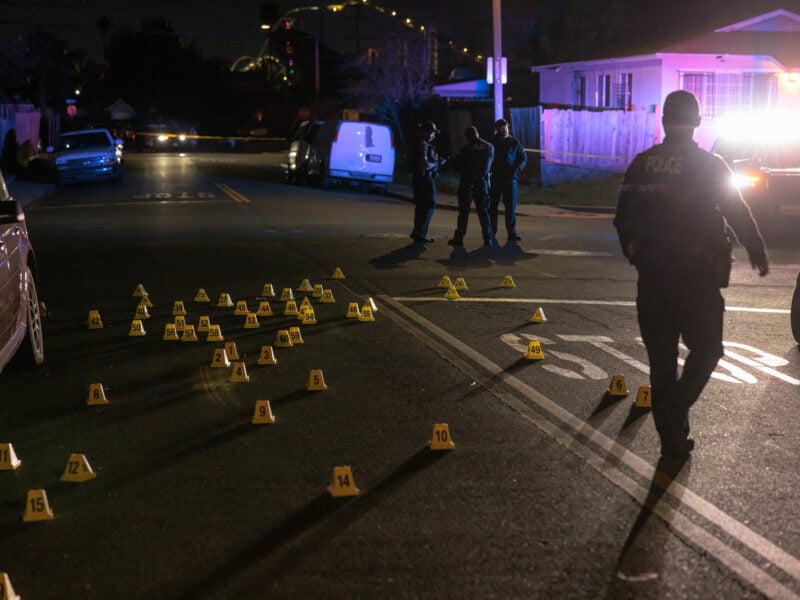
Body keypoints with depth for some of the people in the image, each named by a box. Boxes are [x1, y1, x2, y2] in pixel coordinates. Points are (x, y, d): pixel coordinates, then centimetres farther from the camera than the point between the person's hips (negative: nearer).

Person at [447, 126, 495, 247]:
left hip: (467, 182, -3)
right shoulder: (489, 147, 0)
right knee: (483, 211, 9)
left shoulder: (467, 148, -10)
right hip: (482, 182, 3)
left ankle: (459, 238, 4)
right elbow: (490, 164, 10)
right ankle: (488, 238, 5)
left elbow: (456, 164, -6)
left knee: (463, 211, 3)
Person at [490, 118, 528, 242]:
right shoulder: (492, 142, -1)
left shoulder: (514, 142, 3)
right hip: (495, 179, -1)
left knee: (511, 207, 1)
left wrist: (516, 169, -9)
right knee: (492, 207, 3)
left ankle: (511, 233, 6)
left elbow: (523, 158, 7)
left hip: (510, 179, 1)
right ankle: (491, 233, 11)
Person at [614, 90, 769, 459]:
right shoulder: (710, 165, -8)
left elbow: (623, 219, 8)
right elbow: (739, 216, -5)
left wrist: (632, 252, 25)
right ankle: (676, 409, -12)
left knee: (661, 359, 10)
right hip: (698, 277, -3)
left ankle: (671, 436, 13)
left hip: (652, 277, 3)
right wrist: (758, 255, 9)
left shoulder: (641, 164, 2)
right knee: (706, 350, 11)